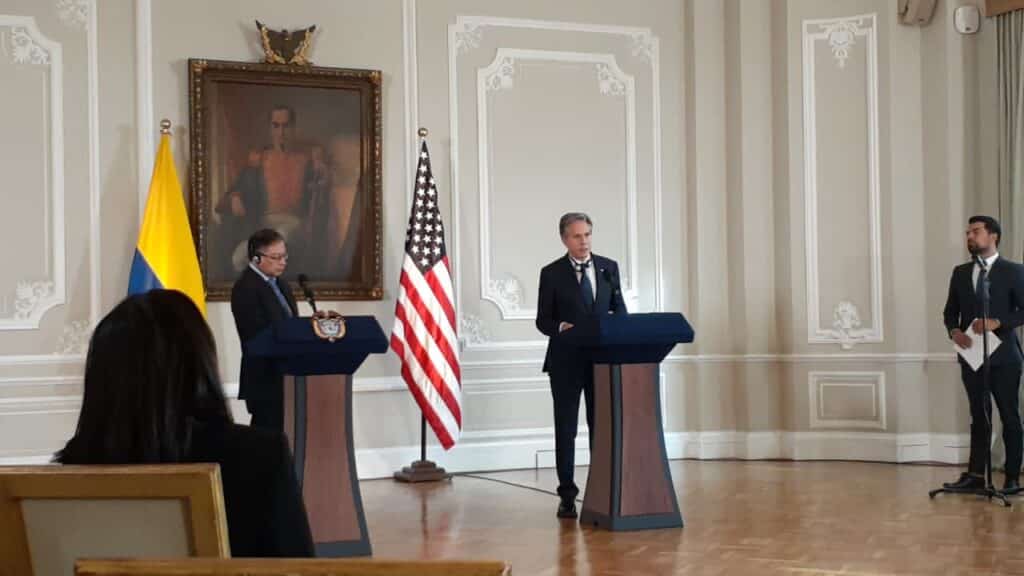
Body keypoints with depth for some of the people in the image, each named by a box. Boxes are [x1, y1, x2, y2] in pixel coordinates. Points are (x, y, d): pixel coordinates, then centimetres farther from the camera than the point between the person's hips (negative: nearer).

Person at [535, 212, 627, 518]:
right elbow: (543, 320, 1)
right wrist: (562, 327, -20)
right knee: (566, 428, 2)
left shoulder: (609, 268, 8)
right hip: (566, 361, -2)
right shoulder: (552, 273, 0)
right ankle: (567, 496, 8)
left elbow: (619, 309, 10)